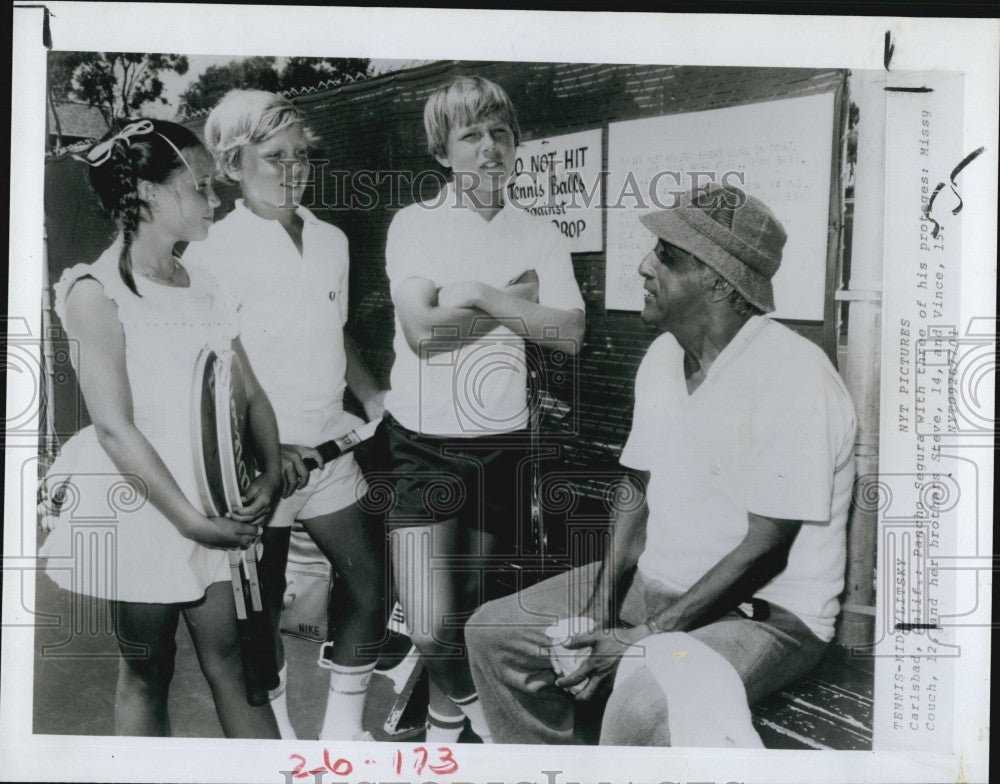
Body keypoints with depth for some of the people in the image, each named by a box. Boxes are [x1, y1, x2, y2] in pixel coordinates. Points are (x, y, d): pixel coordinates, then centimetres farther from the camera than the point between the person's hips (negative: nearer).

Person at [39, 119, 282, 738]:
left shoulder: (206, 288, 10)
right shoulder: (96, 291, -9)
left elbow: (251, 392, 8)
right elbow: (115, 427, -15)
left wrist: (272, 475, -8)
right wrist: (190, 520, -18)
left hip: (215, 504, 5)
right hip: (141, 503, -5)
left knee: (231, 661, 9)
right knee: (147, 674, 10)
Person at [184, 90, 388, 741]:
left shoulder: (332, 240, 8)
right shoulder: (214, 250, -10)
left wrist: (378, 404, 10)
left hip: (328, 447, 6)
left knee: (369, 577, 8)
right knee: (263, 603, 9)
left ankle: (344, 725, 27)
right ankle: (276, 728, 31)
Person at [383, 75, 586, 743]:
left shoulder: (541, 236, 5)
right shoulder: (414, 223, -2)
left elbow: (570, 333, -9)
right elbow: (421, 325, -15)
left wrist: (479, 293, -15)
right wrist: (515, 298, -10)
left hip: (501, 441, 2)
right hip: (423, 440, -2)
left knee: (470, 602, 17)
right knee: (430, 625, -6)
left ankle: (446, 707, 46)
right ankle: (462, 696, 29)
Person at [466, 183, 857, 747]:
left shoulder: (792, 376, -22)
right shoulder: (664, 356, 5)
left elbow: (763, 551, -21)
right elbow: (638, 489, 8)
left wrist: (648, 637, -19)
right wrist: (601, 608, -4)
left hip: (765, 613, -8)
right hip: (654, 584, 8)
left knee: (639, 710, -36)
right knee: (494, 633, 3)